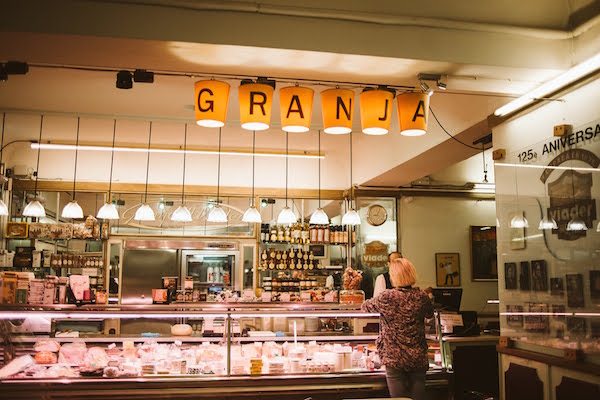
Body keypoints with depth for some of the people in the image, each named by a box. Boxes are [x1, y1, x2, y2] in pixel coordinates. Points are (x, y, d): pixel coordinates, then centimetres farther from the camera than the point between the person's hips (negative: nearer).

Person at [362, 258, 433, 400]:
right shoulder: (422, 296, -5)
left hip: (394, 357, -3)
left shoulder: (386, 297, -13)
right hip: (418, 358, 3)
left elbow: (366, 306, 6)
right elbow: (430, 314, 17)